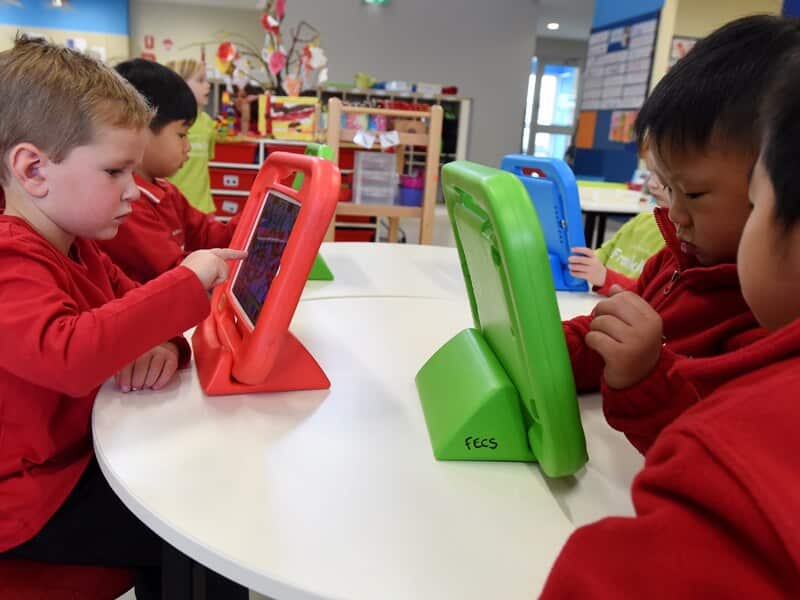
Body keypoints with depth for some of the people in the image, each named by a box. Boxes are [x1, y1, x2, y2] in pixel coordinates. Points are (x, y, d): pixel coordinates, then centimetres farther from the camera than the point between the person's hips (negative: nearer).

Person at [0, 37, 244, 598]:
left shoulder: (79, 247, 4)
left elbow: (130, 309, 11)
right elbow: (68, 355, -43)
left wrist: (164, 345, -14)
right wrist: (187, 283, -37)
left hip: (83, 449, 9)